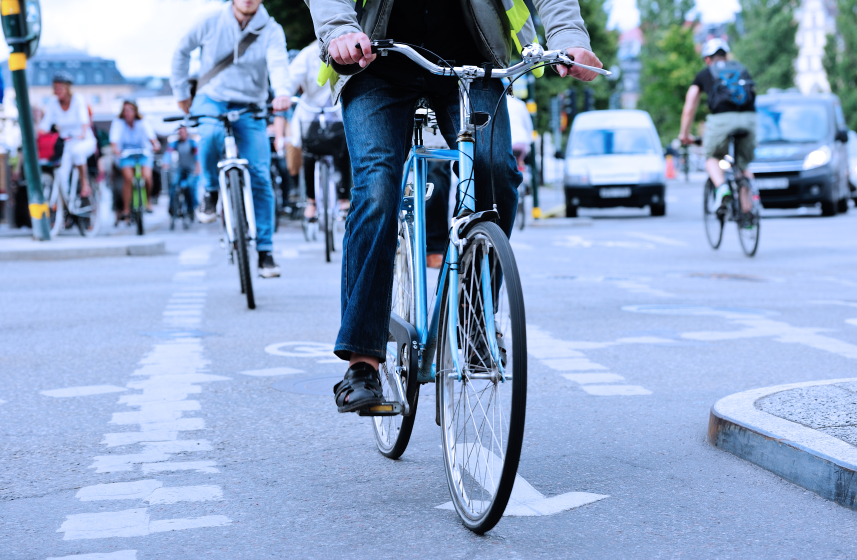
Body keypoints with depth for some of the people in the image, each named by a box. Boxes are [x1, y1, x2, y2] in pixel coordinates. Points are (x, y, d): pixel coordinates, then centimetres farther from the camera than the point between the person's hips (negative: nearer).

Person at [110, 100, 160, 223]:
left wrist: (155, 144, -50)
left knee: (146, 176, -24)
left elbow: (151, 136, -28)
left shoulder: (142, 124, -11)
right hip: (126, 154, 0)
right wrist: (115, 148, -46)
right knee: (128, 178, -24)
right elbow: (114, 138, -24)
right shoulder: (118, 123, -11)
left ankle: (148, 200, 6)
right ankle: (126, 210, -16)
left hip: (143, 154, 0)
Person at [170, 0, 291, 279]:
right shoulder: (212, 23, -2)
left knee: (260, 176, -10)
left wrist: (282, 93, -44)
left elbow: (278, 62, -24)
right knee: (211, 134, -37)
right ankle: (210, 190, -7)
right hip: (211, 100, 0)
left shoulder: (271, 30, -5)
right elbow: (182, 51, 13)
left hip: (249, 108, 1)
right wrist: (181, 92, 12)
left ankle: (264, 251, 0)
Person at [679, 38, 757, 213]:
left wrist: (684, 134, 39)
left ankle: (721, 187, -10)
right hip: (749, 119, 2)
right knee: (743, 165, 21)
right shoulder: (742, 70, 31)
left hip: (722, 118, -2)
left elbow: (689, 109, 26)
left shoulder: (704, 74, 25)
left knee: (712, 158, 21)